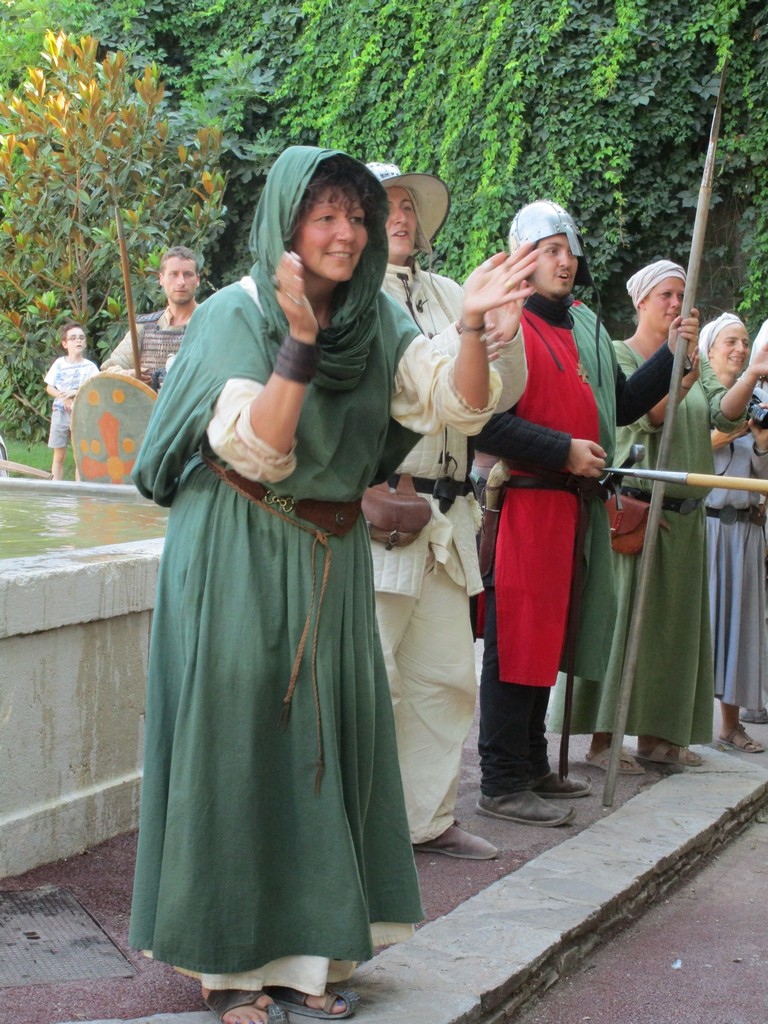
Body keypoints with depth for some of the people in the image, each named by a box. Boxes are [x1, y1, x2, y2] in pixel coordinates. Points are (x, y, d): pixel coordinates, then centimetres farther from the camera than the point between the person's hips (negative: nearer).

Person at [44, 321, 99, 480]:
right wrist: (63, 397, -10)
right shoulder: (59, 364, 6)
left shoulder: (90, 367, -1)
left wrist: (75, 393, -20)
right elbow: (49, 387, 8)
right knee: (59, 455, 7)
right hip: (60, 412, 2)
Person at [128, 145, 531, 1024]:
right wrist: (299, 340, -32)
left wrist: (471, 327, -23)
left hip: (332, 561, 5)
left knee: (324, 743, 6)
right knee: (237, 740, 1)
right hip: (237, 563, -5)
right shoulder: (235, 315, -12)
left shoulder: (375, 319, 3)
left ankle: (300, 950, 18)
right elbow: (257, 449, -23)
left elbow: (461, 405, -6)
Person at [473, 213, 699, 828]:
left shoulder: (586, 329, 17)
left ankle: (532, 765, 25)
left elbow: (622, 405, 24)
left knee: (547, 639, 15)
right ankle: (503, 783, -1)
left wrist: (671, 358, 13)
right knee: (518, 641, -6)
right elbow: (484, 422, -18)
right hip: (523, 501, -8)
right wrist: (564, 451, -19)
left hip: (575, 504, 8)